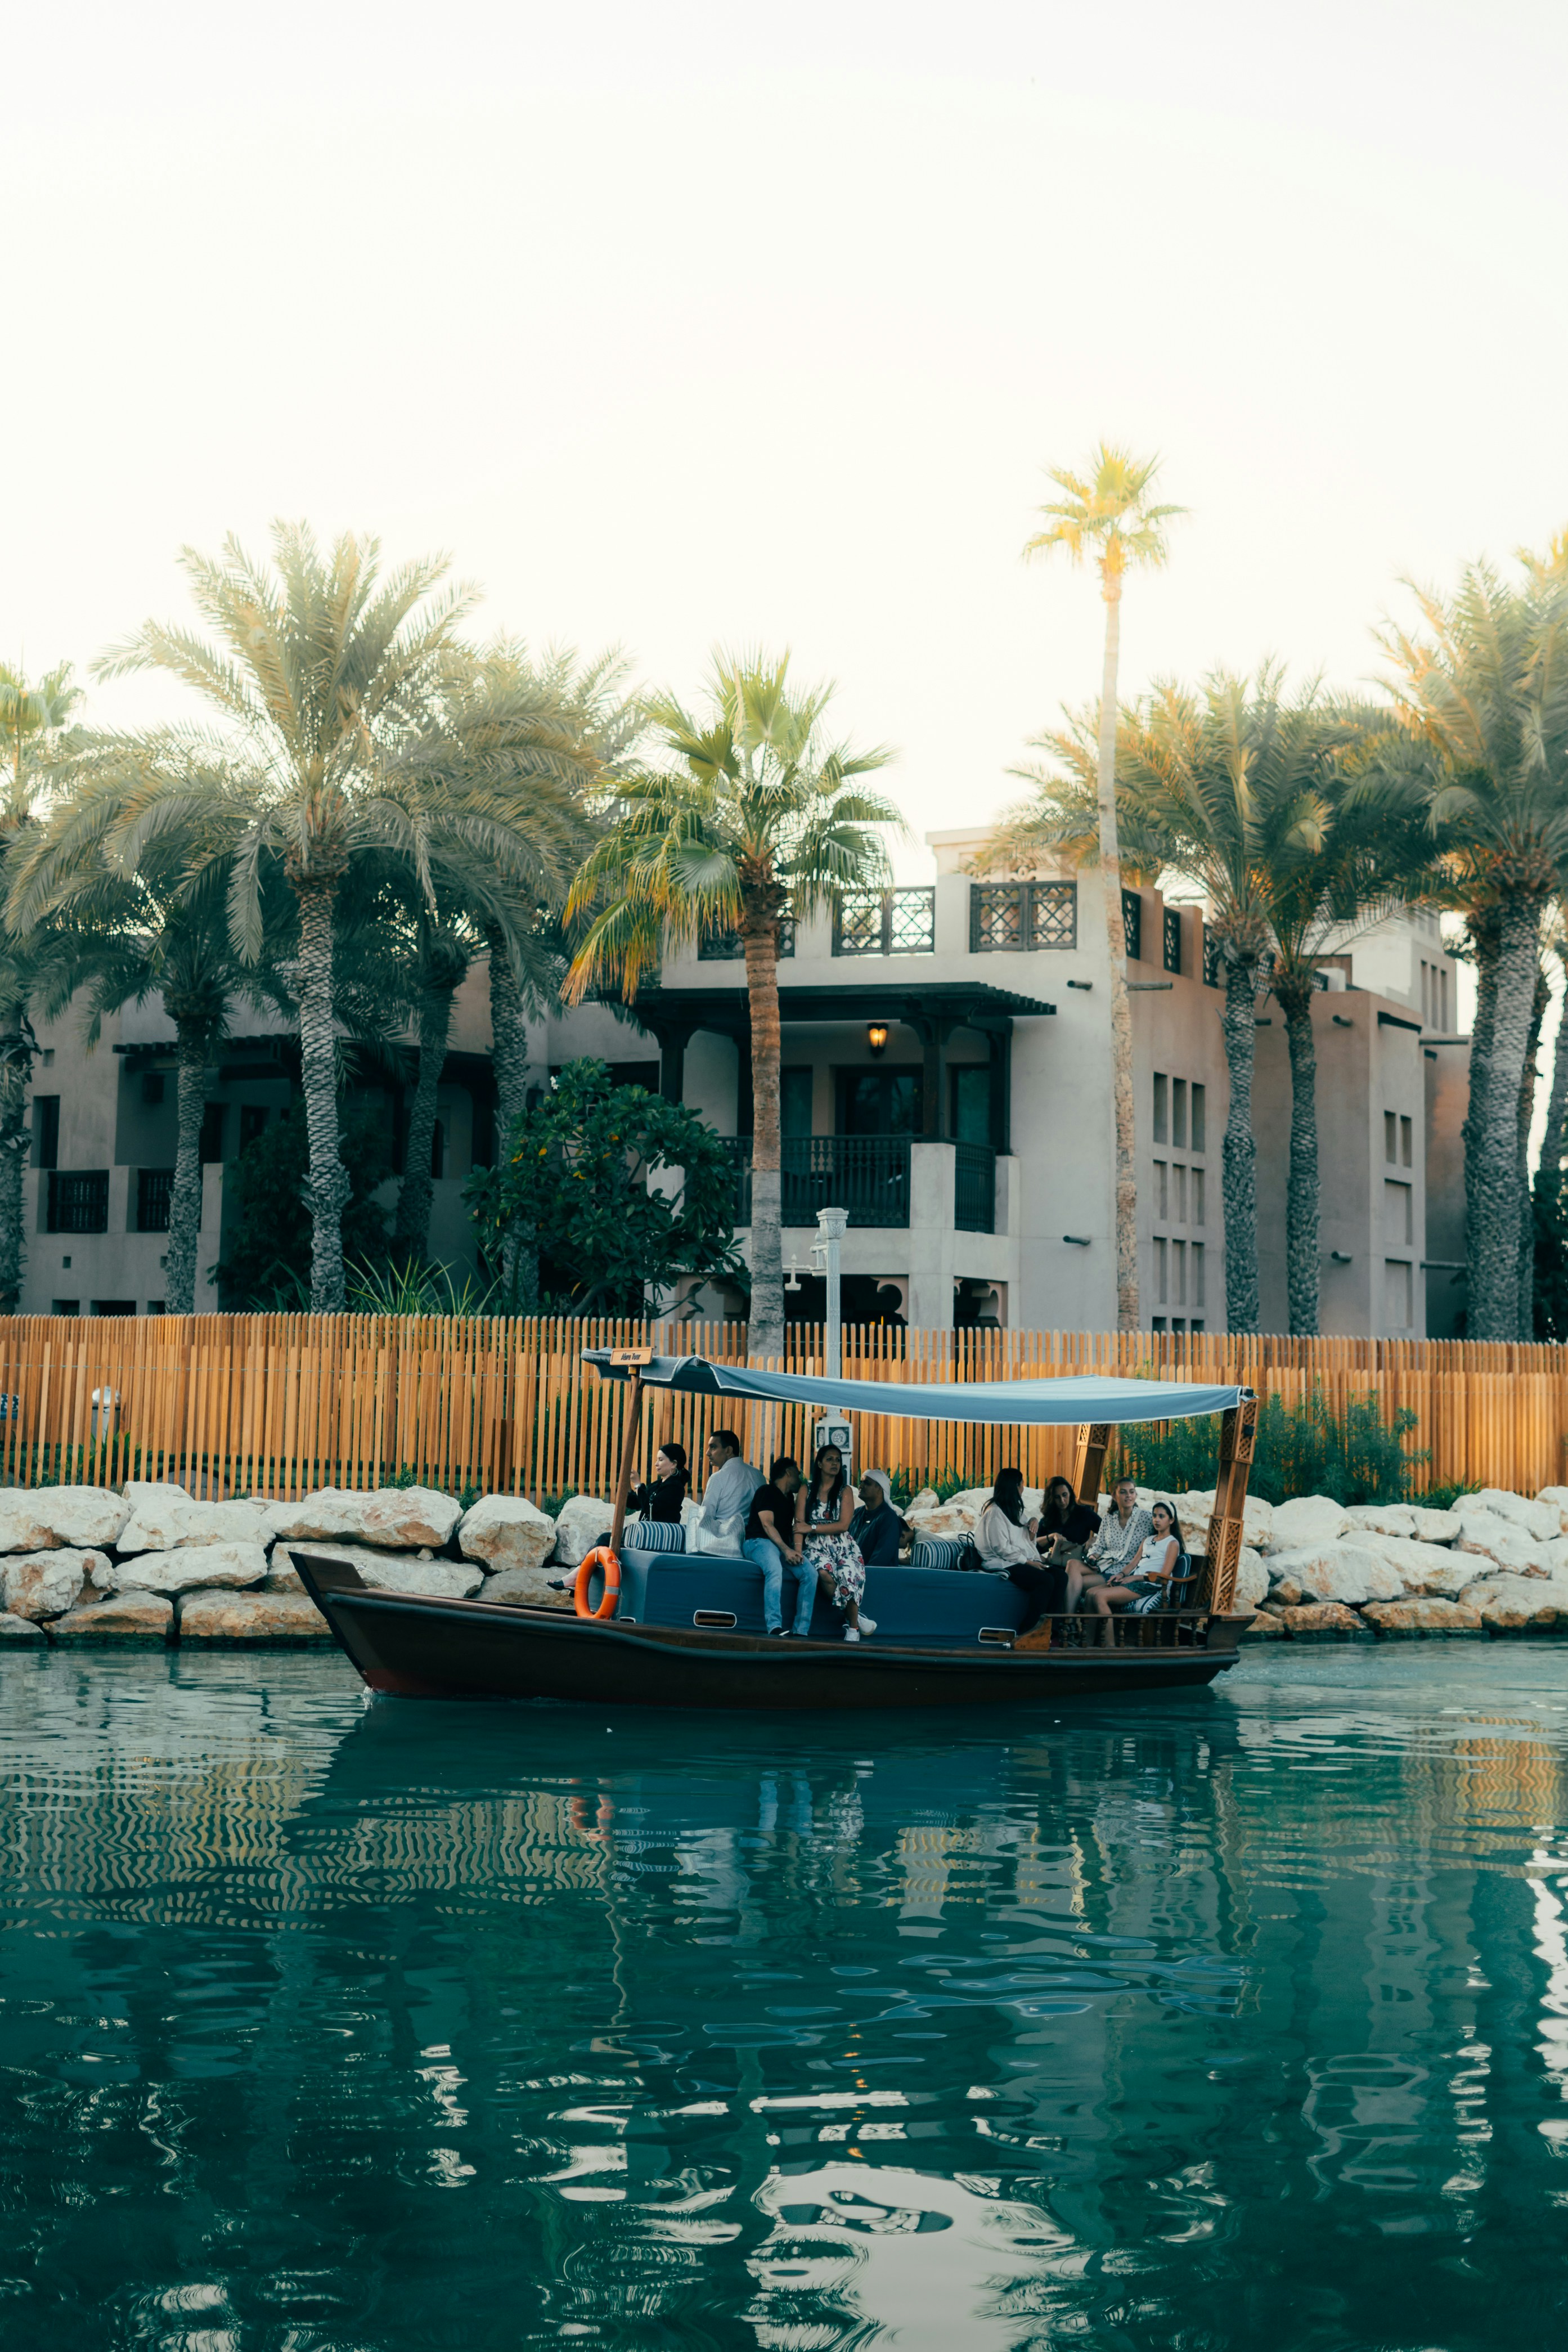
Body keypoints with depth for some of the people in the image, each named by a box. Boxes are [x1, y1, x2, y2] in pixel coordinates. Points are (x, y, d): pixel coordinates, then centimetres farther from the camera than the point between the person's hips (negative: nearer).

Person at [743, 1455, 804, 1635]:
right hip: (760, 1542, -7)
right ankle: (774, 1626, -45)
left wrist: (796, 1550, -7)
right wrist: (786, 1550, -22)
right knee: (775, 1570, -38)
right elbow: (767, 1525, -11)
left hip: (785, 1547, 7)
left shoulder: (790, 1498, 25)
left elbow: (794, 1527, 15)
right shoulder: (766, 1492, 1)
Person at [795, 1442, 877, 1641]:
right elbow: (800, 1524, 2)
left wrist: (812, 1528, -10)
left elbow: (843, 1525, -4)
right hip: (816, 1547, 0)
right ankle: (854, 1618, -16)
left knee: (847, 1574, -34)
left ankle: (853, 1627, -13)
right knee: (824, 1573, -35)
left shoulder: (845, 1491, 8)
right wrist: (797, 1550, -14)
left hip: (842, 1547, 0)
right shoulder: (807, 1490, 11)